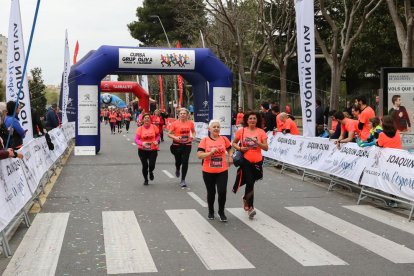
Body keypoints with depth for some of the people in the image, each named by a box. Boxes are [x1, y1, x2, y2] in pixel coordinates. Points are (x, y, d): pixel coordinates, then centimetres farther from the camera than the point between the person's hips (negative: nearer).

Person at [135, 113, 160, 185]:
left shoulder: (154, 127, -5)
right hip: (142, 150, 0)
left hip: (153, 150, 0)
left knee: (152, 165, -8)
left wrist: (157, 141, -8)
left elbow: (158, 135, 11)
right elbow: (136, 139, -11)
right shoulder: (140, 129, -8)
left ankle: (151, 172, 31)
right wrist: (142, 143, -29)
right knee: (145, 165, 3)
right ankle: (145, 179, 29)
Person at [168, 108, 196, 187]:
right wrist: (175, 137, -19)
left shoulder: (190, 123, 0)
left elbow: (193, 131, 18)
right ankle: (177, 170, 50)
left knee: (185, 162, -5)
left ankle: (183, 180, 6)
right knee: (178, 161, 11)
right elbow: (169, 134, -2)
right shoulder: (175, 123, -6)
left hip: (187, 145, 1)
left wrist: (193, 137, -2)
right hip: (177, 145, -1)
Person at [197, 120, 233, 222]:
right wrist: (211, 152, -22)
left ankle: (221, 212, 14)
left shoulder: (224, 139, 2)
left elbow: (230, 149, 22)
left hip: (222, 171, 1)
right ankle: (211, 212, 34)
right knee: (211, 192, 13)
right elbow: (199, 155, -12)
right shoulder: (204, 140, -5)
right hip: (208, 172, -1)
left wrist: (230, 157, 5)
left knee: (222, 191, -8)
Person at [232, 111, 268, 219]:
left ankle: (245, 199, 40)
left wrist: (257, 142, -20)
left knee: (251, 182, 13)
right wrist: (240, 148, -8)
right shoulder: (242, 131, -1)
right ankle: (250, 207, -3)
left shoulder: (261, 132, -1)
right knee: (250, 183, -12)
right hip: (245, 161, -2)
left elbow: (266, 148, -5)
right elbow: (234, 143, 11)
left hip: (257, 161, 2)